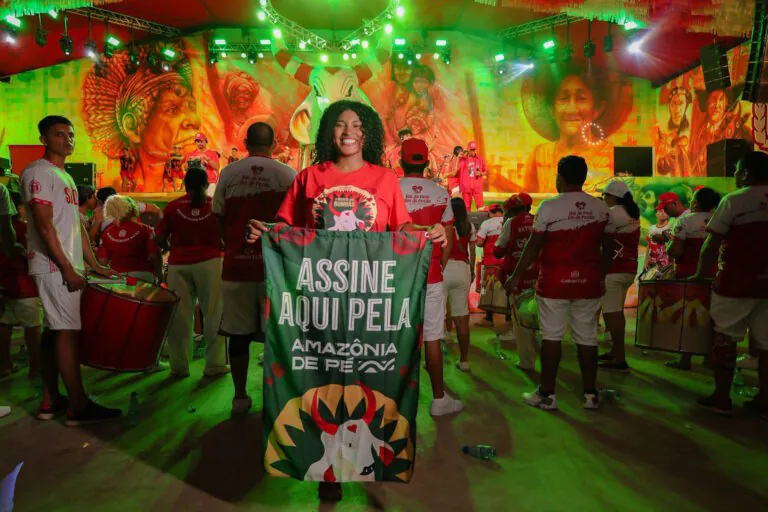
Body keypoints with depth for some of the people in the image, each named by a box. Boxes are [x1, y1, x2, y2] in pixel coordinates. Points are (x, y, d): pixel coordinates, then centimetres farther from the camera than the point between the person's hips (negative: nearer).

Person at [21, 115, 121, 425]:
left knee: (54, 332, 10)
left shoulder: (66, 177, 20)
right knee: (67, 332, -9)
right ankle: (78, 407, -5)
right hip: (54, 268, -9)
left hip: (68, 268, 9)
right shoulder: (38, 173, -7)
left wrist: (94, 265, 17)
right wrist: (67, 269, -18)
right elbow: (44, 226, -15)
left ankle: (50, 402, 17)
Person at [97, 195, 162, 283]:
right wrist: (159, 274, 8)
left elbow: (103, 261, 3)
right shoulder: (145, 230, -4)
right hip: (142, 275, -2)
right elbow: (154, 256, -6)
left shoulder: (107, 233, 4)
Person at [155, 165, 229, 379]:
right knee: (214, 314, 6)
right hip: (209, 263, -1)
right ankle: (215, 364, 9)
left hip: (179, 265, 1)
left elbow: (159, 240, 2)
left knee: (180, 316, 8)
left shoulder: (172, 207, 0)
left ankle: (179, 366, 14)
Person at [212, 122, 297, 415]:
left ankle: (240, 397, 20)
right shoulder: (287, 175, -3)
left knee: (239, 334, 10)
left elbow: (219, 220, 6)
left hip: (237, 265, 2)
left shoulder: (228, 174, 2)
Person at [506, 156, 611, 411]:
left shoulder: (549, 207, -8)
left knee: (552, 337, 4)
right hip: (588, 283, 4)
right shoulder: (601, 208, 4)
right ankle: (590, 394, 18)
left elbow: (533, 246, -7)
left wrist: (516, 276, 1)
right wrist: (600, 274, 21)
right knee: (587, 338, 11)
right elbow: (608, 247, 9)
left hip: (555, 282, -3)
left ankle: (547, 394, 11)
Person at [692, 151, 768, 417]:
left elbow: (711, 245, -9)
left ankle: (722, 397, 11)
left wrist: (700, 274, 3)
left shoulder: (734, 201, -8)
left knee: (725, 338, 6)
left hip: (735, 283, -5)